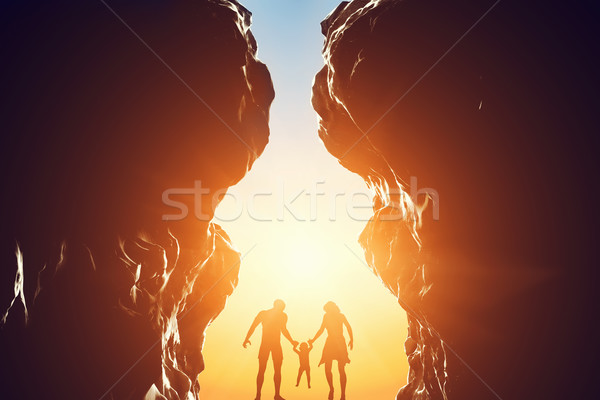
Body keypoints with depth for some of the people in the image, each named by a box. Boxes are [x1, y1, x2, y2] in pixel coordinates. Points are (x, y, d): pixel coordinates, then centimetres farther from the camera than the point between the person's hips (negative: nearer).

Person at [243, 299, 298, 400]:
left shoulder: (283, 316, 8)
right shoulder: (263, 313, -3)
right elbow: (253, 326, -3)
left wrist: (292, 341, 18)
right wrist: (247, 339, -13)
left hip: (277, 345, 3)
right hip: (265, 344, -3)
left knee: (278, 370, 0)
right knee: (261, 370, -6)